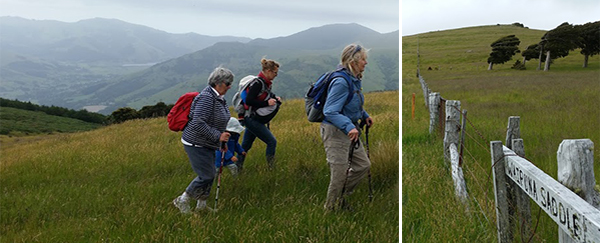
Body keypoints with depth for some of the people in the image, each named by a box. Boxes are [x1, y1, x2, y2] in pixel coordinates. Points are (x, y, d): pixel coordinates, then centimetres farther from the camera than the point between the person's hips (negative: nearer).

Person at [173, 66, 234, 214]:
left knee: (209, 175, 14)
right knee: (206, 176, -5)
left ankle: (201, 205, 29)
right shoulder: (207, 98, -24)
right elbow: (198, 124, -30)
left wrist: (222, 141, 19)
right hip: (196, 144, -10)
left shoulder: (219, 98, 8)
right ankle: (182, 202, 11)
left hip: (208, 144, 10)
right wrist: (218, 136, -25)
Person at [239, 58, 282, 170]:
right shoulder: (258, 83, -20)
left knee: (246, 145, 15)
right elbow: (249, 101, -26)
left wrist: (274, 97, 7)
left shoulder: (266, 83, 9)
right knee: (272, 141, -7)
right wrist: (267, 103, -23)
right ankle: (271, 169, 0)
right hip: (252, 119, -10)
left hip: (254, 120, 10)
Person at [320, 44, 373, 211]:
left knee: (363, 165, 13)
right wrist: (349, 127, -37)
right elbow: (330, 111, -28)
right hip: (335, 131, -9)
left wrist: (365, 116, 13)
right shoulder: (341, 82, -23)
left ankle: (340, 195, 28)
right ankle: (331, 207, 16)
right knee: (340, 173, -4)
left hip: (349, 131, 10)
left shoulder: (355, 80, 7)